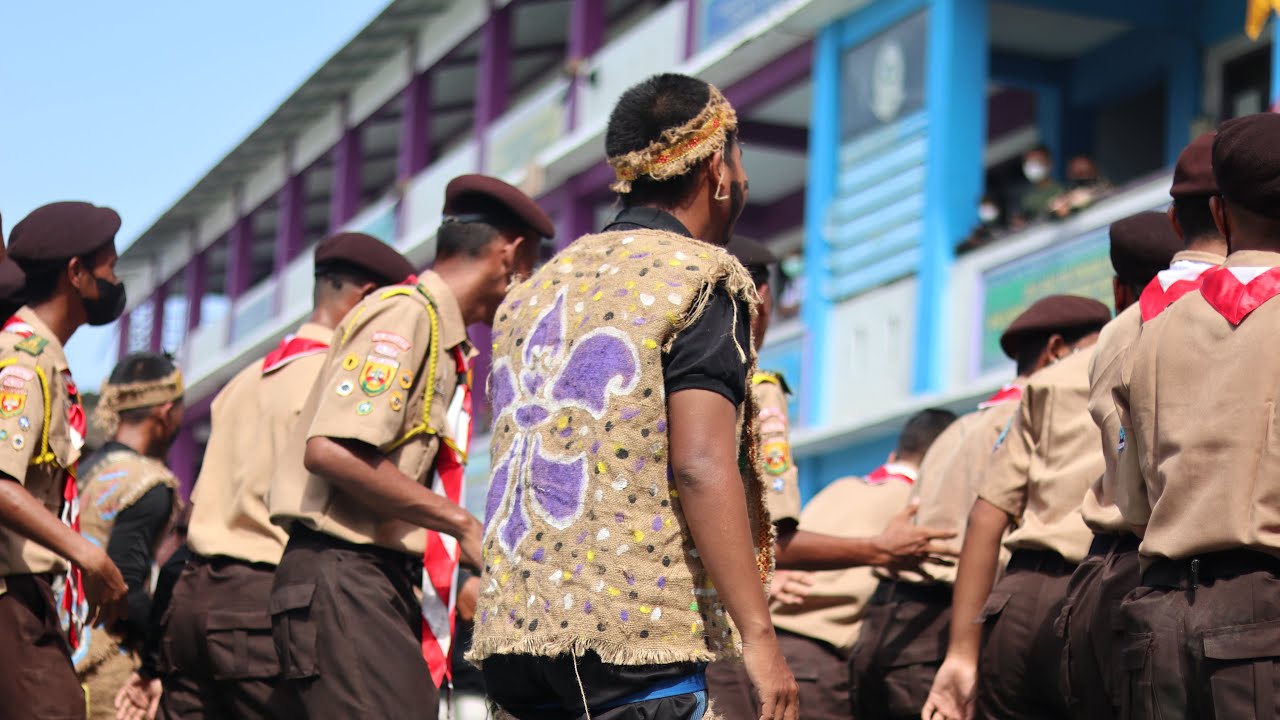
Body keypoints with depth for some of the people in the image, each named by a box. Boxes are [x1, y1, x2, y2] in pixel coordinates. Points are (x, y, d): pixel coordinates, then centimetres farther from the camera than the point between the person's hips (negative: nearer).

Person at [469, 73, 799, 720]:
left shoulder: (536, 288, 21)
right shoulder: (699, 278, -2)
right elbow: (700, 465, -14)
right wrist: (758, 635, -15)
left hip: (511, 622, 7)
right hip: (636, 625, -7)